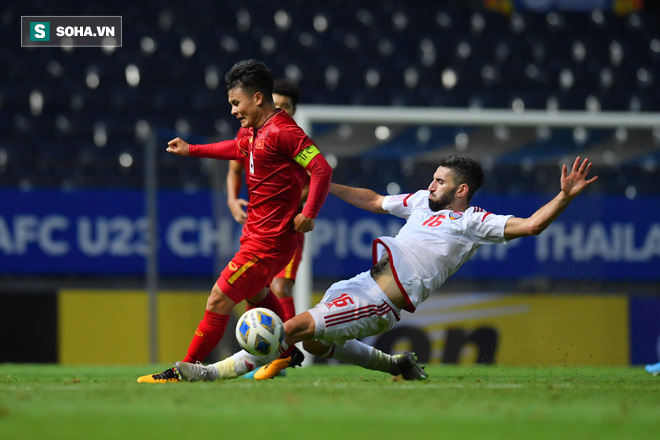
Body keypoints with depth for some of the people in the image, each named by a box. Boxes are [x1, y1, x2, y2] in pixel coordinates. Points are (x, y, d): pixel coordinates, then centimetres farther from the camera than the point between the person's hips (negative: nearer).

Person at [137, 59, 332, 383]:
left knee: (219, 300, -9)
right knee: (255, 293, 31)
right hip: (255, 232, 11)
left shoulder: (282, 131, -21)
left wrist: (308, 214, -26)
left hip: (267, 242, -11)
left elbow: (322, 170, -25)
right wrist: (191, 150, 37)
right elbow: (239, 149, 32)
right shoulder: (257, 130, 8)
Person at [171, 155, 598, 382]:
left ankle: (219, 371, -17)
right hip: (366, 282, 9)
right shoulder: (423, 202, 18)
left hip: (383, 303, -9)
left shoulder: (475, 222, -4)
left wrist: (564, 197, -25)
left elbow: (529, 225, -11)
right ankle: (395, 363, 26)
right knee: (313, 341, 20)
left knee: (299, 327, -18)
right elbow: (374, 201, 30)